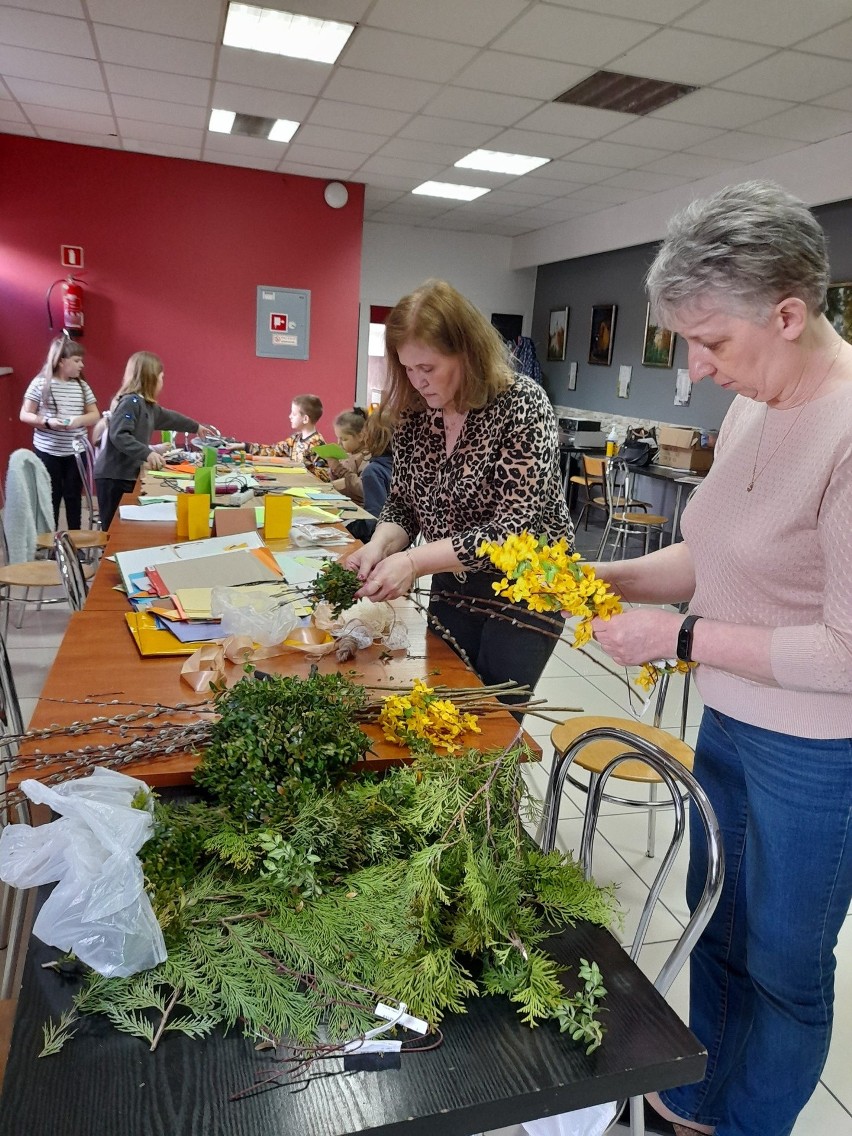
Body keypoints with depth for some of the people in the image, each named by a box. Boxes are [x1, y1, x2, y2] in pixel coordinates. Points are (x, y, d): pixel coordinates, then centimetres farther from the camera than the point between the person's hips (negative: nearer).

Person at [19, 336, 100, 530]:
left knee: (73, 496, 9)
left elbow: (95, 416, 6)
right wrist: (47, 422, -21)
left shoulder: (82, 386, 3)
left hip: (76, 452, 3)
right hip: (48, 452, -3)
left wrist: (79, 420, -15)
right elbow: (25, 415, -4)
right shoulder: (40, 383, -6)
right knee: (51, 497, 5)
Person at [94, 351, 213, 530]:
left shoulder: (148, 406, 15)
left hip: (128, 475, 9)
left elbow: (169, 417, 34)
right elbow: (119, 436, -25)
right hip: (113, 476, -9)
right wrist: (147, 453, -31)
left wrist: (196, 427, 47)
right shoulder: (131, 402, -14)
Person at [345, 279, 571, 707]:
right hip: (452, 587, 5)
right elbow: (402, 503, 5)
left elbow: (513, 529, -26)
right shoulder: (414, 412, -4)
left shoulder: (522, 404, -20)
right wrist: (380, 545, -17)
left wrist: (415, 563, -31)